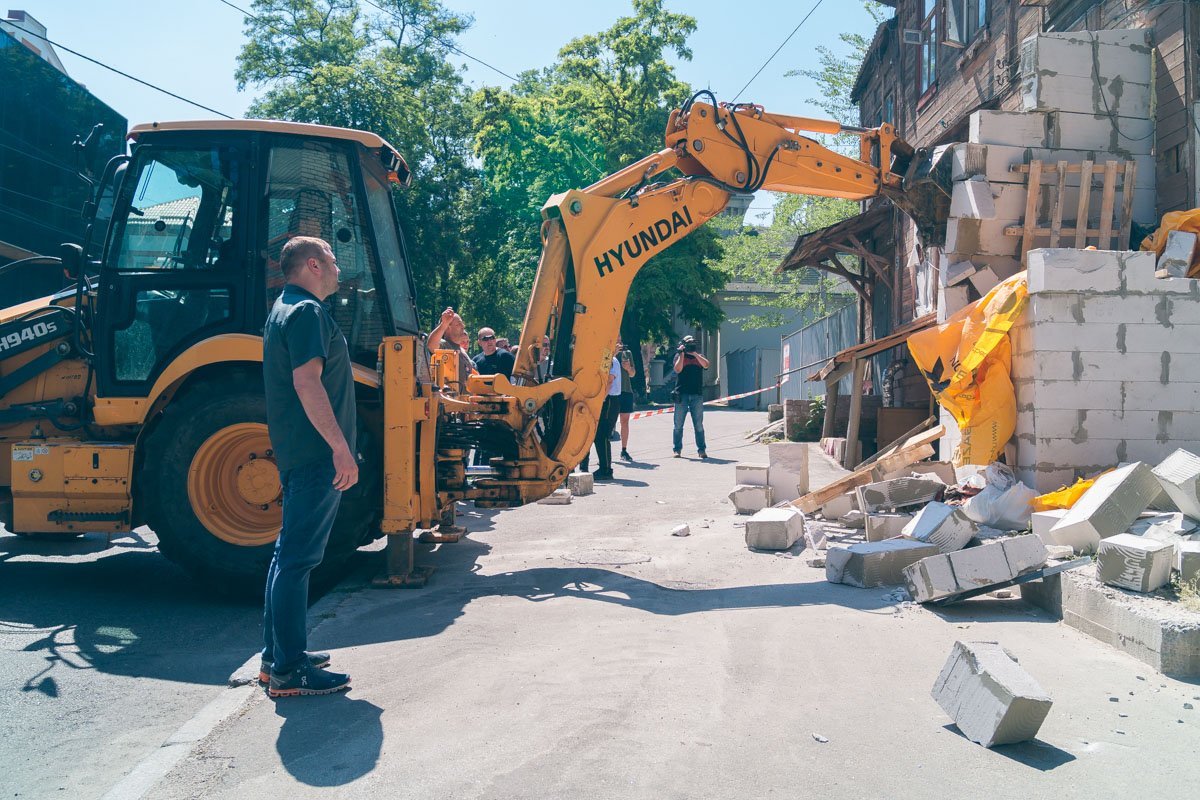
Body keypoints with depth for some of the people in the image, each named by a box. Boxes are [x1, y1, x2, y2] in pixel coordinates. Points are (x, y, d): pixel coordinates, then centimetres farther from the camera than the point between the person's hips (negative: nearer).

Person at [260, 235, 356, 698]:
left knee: (289, 553, 15)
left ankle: (277, 656, 24)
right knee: (298, 559, -8)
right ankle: (289, 671, -2)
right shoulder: (307, 312, -13)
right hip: (316, 455, -11)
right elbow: (307, 382, -24)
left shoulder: (286, 309, 20)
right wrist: (341, 447, -26)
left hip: (297, 453, 11)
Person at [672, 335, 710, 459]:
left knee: (699, 425, 2)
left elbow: (706, 365, -6)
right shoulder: (679, 356, 7)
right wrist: (682, 354, -9)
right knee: (678, 425, 2)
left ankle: (702, 450, 6)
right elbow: (677, 369, -10)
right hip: (682, 394, -2)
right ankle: (677, 449, 9)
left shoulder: (699, 357, 15)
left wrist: (694, 353, -10)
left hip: (697, 395, 2)